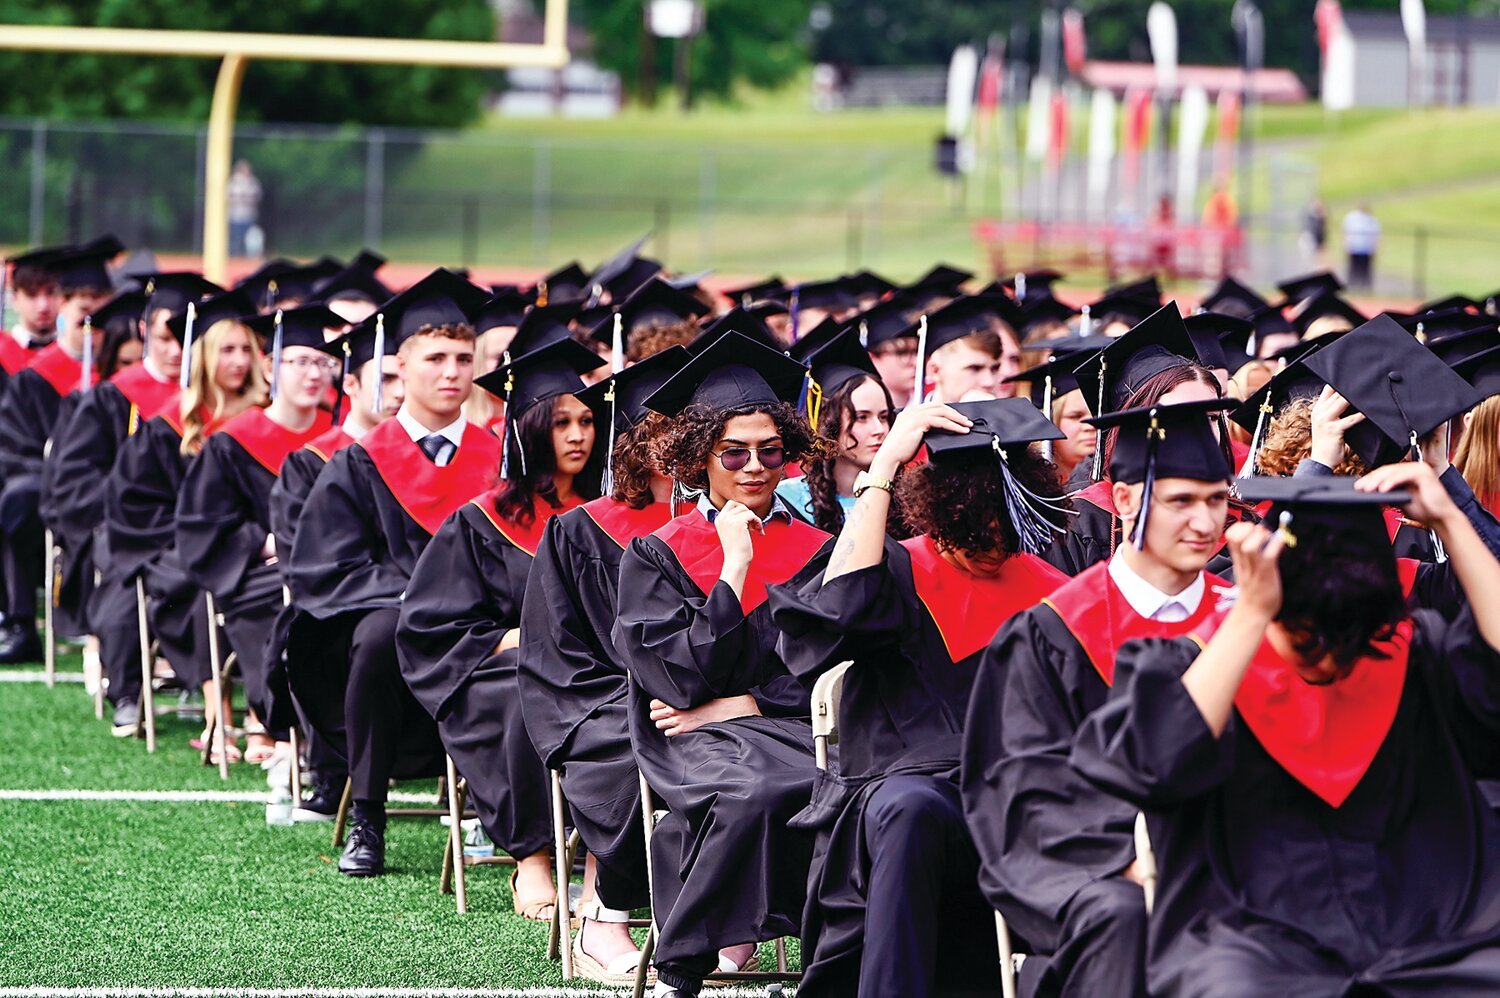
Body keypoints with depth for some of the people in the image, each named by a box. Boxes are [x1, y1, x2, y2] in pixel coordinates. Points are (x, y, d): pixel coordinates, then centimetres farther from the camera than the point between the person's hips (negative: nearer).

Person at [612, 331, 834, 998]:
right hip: (695, 741, -2)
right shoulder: (658, 556, 7)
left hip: (792, 728, 2)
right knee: (751, 793, -38)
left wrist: (737, 705, -6)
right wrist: (734, 566, -7)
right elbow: (683, 678, -7)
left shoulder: (816, 553, 14)